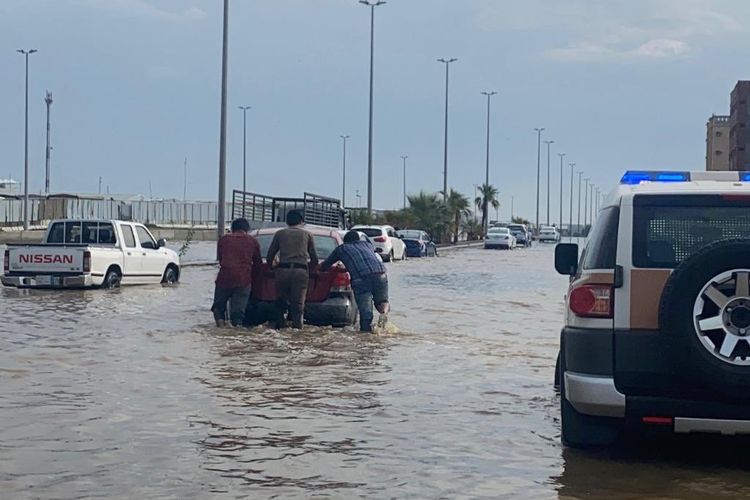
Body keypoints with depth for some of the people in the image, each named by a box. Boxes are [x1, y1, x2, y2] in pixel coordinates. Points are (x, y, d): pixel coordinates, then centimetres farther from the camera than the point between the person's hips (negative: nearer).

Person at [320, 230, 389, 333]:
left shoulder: (341, 249, 26)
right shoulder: (367, 244, 33)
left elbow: (324, 266, 34)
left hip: (361, 279, -3)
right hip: (380, 274, 3)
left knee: (365, 310, 4)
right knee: (382, 301, 18)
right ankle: (384, 311, -13)